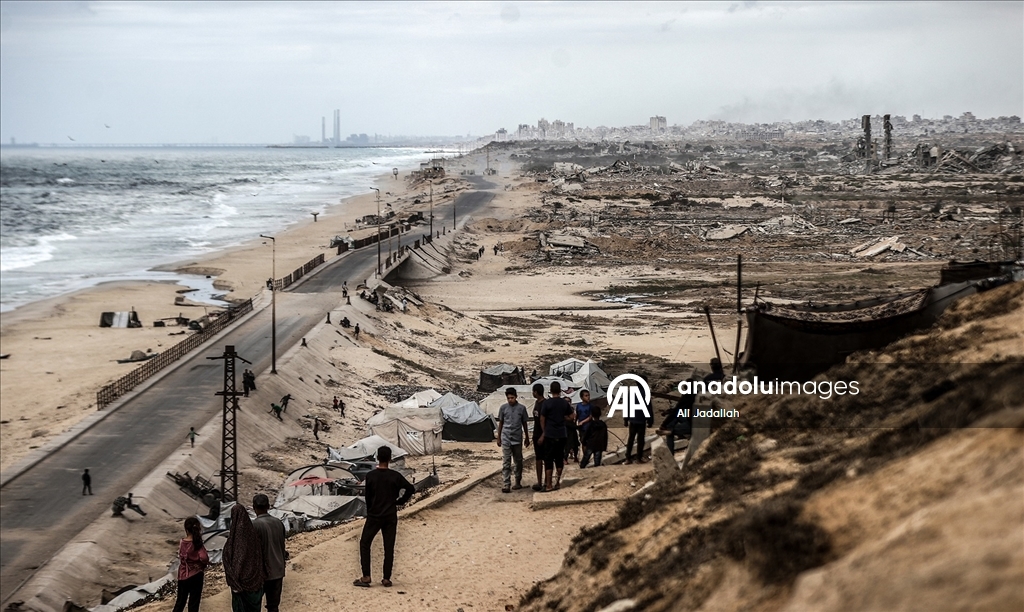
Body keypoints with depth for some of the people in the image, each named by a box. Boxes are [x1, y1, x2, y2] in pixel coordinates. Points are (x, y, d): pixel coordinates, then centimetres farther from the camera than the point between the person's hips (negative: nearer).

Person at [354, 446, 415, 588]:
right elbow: (411, 489, -6)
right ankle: (387, 579, 4)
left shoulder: (371, 475, -6)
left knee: (364, 543, 8)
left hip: (374, 516, -1)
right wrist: (400, 501, 7)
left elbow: (367, 496, 0)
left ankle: (366, 577, -1)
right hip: (391, 517, 1)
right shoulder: (395, 476, -5)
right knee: (389, 547, 6)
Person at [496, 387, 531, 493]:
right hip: (506, 438, -1)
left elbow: (525, 424, 10)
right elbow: (500, 423, 9)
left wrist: (527, 438, 12)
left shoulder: (521, 408, 2)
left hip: (517, 438, 1)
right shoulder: (503, 408, 2)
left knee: (518, 461, 9)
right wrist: (498, 438, 9)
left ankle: (518, 482, 21)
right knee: (506, 462, -6)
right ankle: (506, 485, -11)